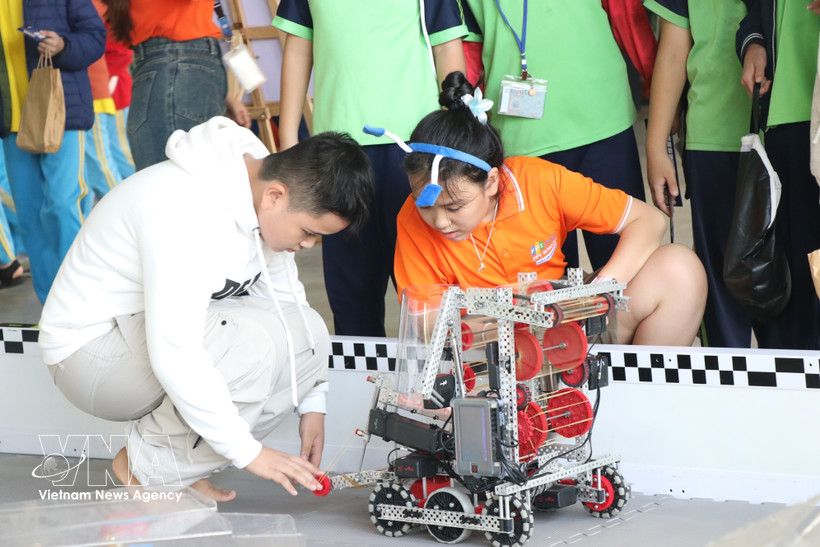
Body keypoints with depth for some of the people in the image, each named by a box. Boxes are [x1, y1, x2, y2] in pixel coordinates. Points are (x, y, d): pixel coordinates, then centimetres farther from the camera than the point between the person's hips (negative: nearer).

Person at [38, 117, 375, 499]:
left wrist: (313, 405, 3)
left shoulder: (264, 201, -4)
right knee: (252, 343, -30)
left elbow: (287, 302, 11)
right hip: (91, 347, -9)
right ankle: (147, 466, -9)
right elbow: (174, 356, -35)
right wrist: (246, 450, -27)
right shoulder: (188, 210, -32)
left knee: (306, 333, -8)